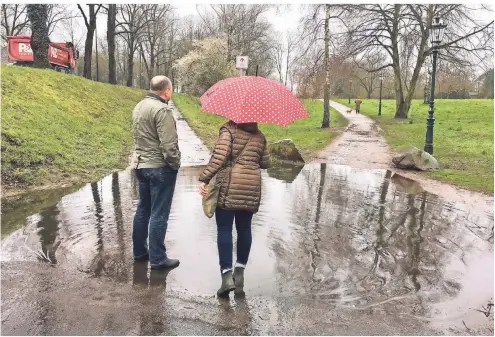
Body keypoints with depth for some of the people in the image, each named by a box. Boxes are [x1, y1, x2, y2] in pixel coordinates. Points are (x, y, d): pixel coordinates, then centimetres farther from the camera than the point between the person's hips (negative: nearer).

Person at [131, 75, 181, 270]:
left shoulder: (139, 107, 11)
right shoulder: (161, 110, -19)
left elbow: (139, 137, 14)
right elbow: (169, 144, -22)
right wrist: (176, 164, -10)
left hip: (140, 165, 9)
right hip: (160, 168, -9)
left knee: (143, 210, 18)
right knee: (159, 214, -1)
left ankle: (139, 251, 29)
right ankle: (157, 259, 8)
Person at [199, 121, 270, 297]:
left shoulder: (228, 129, -2)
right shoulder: (259, 136, 12)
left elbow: (219, 156, -16)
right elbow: (265, 163, 13)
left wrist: (204, 179, -15)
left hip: (229, 186, -4)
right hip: (252, 186, 4)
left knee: (224, 229, 1)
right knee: (244, 229, 12)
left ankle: (226, 274, -5)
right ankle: (239, 272, 18)